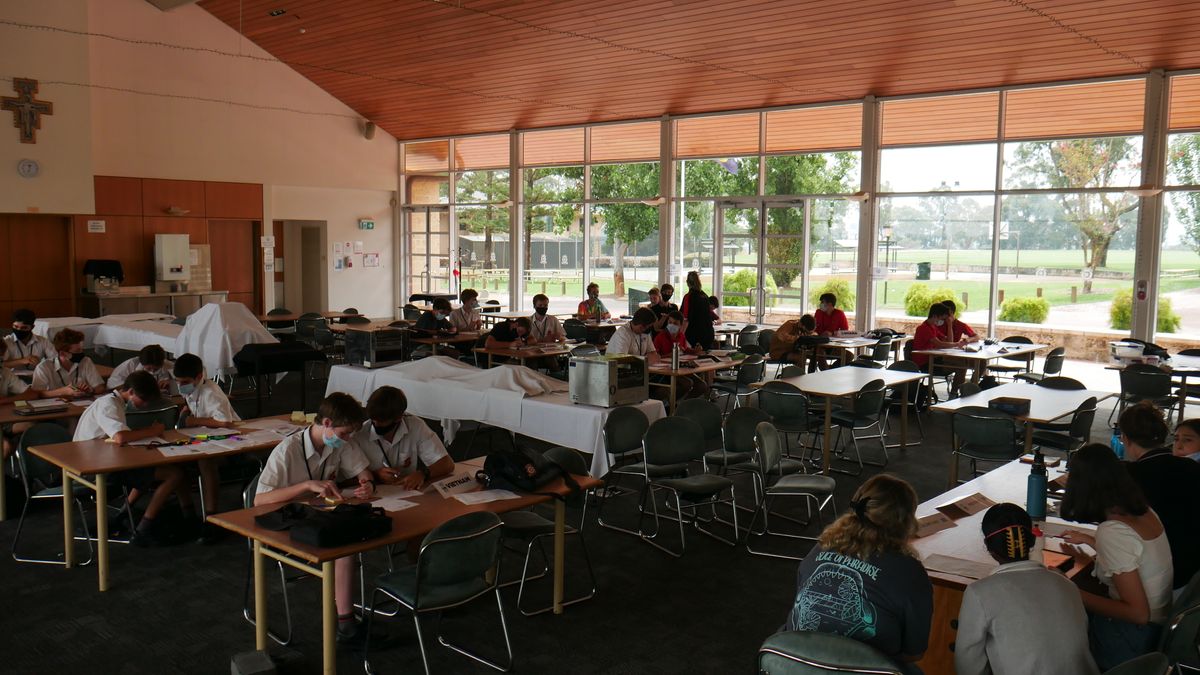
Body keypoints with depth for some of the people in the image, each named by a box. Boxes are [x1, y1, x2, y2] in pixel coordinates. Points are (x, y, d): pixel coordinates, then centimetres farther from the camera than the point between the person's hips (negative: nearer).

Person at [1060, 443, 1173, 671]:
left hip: (1134, 639, -8)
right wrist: (1091, 541, 29)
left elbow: (1138, 613, -24)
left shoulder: (1112, 532, -25)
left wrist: (1073, 594, -20)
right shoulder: (1145, 512, -1)